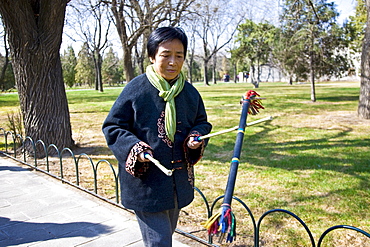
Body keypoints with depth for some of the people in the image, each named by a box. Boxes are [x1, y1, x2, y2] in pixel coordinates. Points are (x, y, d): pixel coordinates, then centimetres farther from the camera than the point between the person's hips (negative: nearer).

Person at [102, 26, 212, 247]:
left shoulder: (190, 92, 1)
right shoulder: (136, 89, -12)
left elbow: (202, 123, 13)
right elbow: (112, 127, -7)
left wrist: (196, 138, -9)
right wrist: (135, 148, -23)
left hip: (180, 182, 6)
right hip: (145, 182, -5)